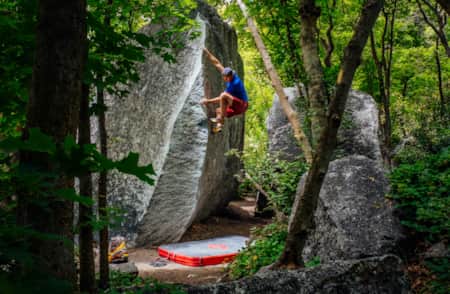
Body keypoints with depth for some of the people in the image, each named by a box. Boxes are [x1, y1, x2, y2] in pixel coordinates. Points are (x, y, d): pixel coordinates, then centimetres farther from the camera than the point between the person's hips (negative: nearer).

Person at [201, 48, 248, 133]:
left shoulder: (235, 83, -24)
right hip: (236, 106, 10)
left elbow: (222, 98, -21)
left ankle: (221, 119, -22)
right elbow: (217, 64, 7)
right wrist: (207, 53, 7)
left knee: (223, 95, -31)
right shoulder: (229, 75, 0)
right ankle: (219, 126, -7)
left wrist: (208, 101, -18)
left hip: (241, 105, -10)